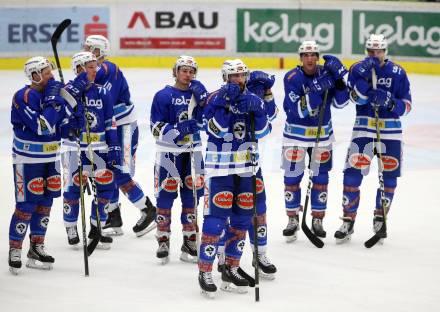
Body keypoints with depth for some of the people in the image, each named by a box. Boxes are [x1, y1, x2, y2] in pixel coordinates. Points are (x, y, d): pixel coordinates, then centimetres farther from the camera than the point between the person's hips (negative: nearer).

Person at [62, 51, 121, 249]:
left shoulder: (102, 93, 8)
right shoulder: (69, 90, -5)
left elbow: (110, 124, 10)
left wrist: (114, 148, 4)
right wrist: (78, 86, -29)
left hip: (98, 148, 4)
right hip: (74, 146, -4)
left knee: (106, 184, 1)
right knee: (73, 187, -3)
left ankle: (96, 228, 15)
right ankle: (71, 228, 15)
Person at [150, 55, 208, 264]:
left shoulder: (197, 93, 7)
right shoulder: (164, 96, -5)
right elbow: (156, 127, -10)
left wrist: (202, 98, -18)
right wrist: (180, 129, -23)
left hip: (192, 151, 4)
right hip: (168, 152, -4)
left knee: (192, 196, 7)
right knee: (165, 196, -3)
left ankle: (189, 242, 17)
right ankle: (163, 241, 7)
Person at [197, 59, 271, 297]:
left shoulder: (252, 99, 8)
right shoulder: (215, 98, -6)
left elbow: (262, 131, -2)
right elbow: (216, 130, -19)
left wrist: (257, 110, -19)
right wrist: (225, 104, -27)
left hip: (246, 166, 5)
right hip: (220, 167, -5)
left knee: (241, 219, 10)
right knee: (216, 219, -10)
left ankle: (231, 269, 21)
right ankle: (205, 272, -5)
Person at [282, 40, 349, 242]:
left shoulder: (326, 73, -5)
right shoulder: (292, 78, -15)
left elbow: (340, 102, -8)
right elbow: (298, 110, -25)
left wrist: (338, 79, -22)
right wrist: (316, 90, -34)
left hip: (322, 133, 3)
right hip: (296, 132, -3)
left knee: (320, 177, 7)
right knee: (292, 176, 1)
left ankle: (317, 219, 18)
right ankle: (293, 219, 14)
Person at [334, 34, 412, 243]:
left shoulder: (397, 73, 1)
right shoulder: (358, 69, -1)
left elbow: (406, 105, -1)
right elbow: (357, 98, -15)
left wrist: (390, 102, -20)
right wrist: (364, 76, -27)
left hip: (391, 129, 1)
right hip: (364, 127, -1)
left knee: (389, 176, 5)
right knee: (353, 173, -8)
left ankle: (380, 218, 23)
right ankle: (348, 220, 3)